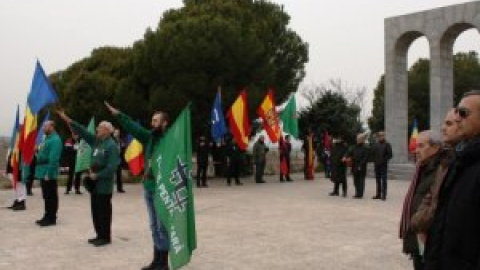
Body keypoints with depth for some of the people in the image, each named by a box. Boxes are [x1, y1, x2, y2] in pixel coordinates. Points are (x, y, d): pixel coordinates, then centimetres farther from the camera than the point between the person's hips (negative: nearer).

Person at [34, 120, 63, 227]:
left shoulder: (55, 140, -16)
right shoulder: (48, 138, 17)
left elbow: (53, 158, -22)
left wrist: (49, 173, -24)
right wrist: (38, 151, 9)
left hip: (48, 173, -10)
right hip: (43, 172, 10)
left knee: (51, 196, -2)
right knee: (46, 196, 15)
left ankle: (51, 218, 4)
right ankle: (47, 216, 23)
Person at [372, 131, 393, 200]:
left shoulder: (387, 144, -5)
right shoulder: (375, 145, 10)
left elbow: (390, 155, -9)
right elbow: (372, 153, 16)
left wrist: (384, 160, -13)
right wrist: (374, 160, 3)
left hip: (384, 165, -5)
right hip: (376, 165, 5)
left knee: (384, 180, -4)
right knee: (378, 180, 10)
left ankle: (384, 195, -1)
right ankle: (378, 194, 16)